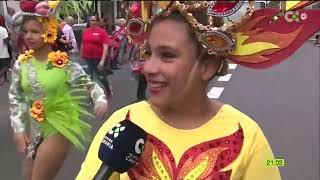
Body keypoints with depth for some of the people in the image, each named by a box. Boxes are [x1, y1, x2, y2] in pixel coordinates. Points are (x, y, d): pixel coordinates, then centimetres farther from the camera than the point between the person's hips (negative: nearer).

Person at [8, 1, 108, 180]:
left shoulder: (65, 64, -16)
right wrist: (19, 129, -2)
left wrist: (101, 100, -28)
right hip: (33, 128, 5)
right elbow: (15, 97, 4)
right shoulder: (21, 63, -4)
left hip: (59, 127, -5)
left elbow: (90, 84, -7)